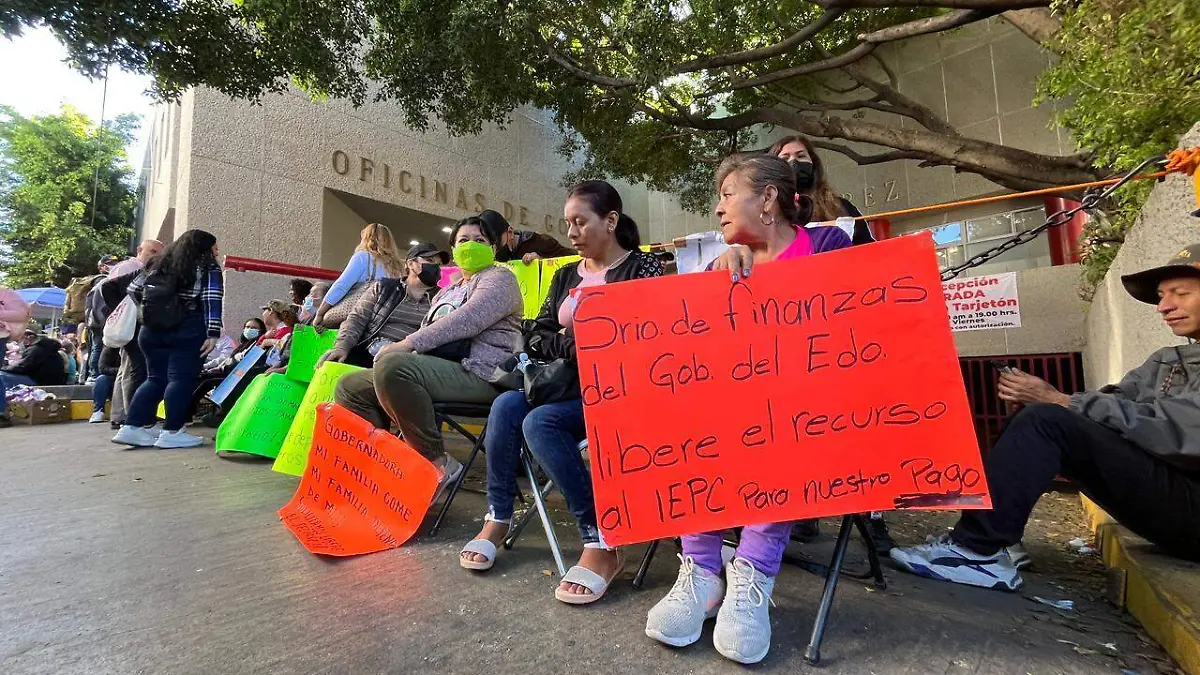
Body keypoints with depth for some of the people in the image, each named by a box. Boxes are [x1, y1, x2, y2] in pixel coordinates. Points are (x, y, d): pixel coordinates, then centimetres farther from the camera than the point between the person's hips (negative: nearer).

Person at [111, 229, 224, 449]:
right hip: (188, 330, -6)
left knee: (156, 378, 14)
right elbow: (212, 300, -10)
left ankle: (132, 427, 11)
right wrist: (213, 333, -15)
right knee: (181, 379, -4)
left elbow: (133, 290, 18)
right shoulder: (208, 267, 1)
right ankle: (172, 432, -5)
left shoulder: (160, 263, 18)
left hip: (152, 329, 6)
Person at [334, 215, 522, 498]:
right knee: (349, 388, 1)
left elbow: (467, 320, -14)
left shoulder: (499, 277, 3)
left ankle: (438, 464, -21)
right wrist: (404, 348, -3)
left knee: (393, 366, -32)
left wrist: (408, 343, -18)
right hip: (437, 370, 9)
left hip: (478, 373, -8)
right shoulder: (446, 292, 29)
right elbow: (429, 335, 21)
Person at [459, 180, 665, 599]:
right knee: (507, 404, -21)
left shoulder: (642, 268, -1)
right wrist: (572, 346, -11)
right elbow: (535, 338, 10)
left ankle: (600, 543, -19)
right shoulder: (566, 276, 16)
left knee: (539, 422, -28)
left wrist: (572, 340, -16)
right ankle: (497, 518, -7)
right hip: (569, 382, 6)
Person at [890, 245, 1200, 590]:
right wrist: (1043, 399, -12)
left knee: (1046, 421, -24)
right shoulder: (1165, 361, 20)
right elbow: (1115, 404, 7)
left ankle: (975, 549, -20)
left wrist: (1059, 400, -21)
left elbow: (1172, 429, -20)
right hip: (1155, 492, 8)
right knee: (1033, 416, -4)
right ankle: (995, 539, -8)